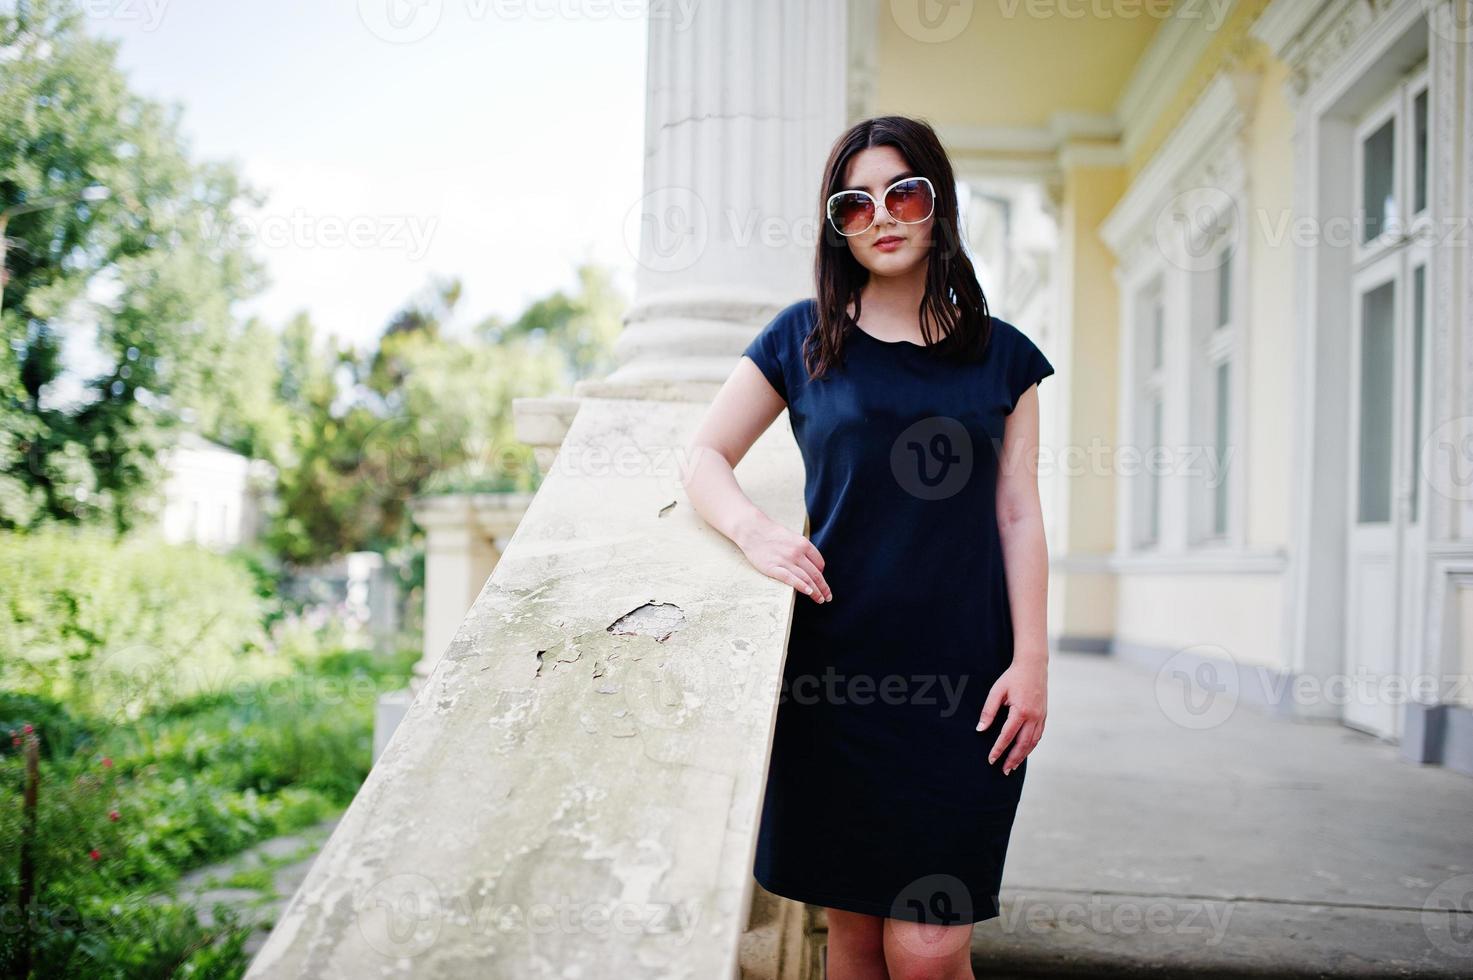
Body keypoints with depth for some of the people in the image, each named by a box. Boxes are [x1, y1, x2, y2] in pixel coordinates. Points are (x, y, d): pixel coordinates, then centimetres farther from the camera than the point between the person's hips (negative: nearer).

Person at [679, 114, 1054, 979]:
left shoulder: (1002, 355, 8)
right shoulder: (804, 338, 6)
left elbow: (1018, 516, 6)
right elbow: (704, 457, 8)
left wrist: (1031, 661, -2)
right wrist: (755, 531, -12)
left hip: (962, 680, 0)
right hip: (835, 672, 0)